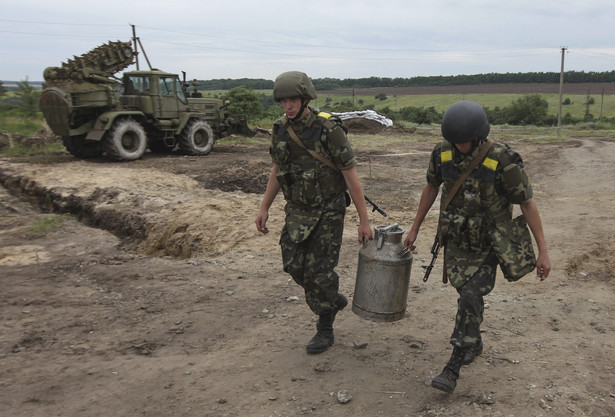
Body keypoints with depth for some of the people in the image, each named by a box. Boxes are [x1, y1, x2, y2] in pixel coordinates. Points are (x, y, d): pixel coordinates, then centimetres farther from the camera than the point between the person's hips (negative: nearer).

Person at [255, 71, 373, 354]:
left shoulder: (329, 130, -18)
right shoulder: (280, 130, 0)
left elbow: (351, 176, -15)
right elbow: (278, 170, 13)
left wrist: (364, 220, -15)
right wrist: (264, 207, 12)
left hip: (328, 211, -5)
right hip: (298, 210, 6)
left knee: (319, 270, -2)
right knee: (295, 265, 5)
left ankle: (325, 330, 20)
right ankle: (333, 300, 33)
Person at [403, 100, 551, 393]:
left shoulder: (503, 161, -22)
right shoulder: (442, 153, -10)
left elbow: (527, 203, -14)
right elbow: (431, 188, 7)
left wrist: (542, 251, -13)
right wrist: (415, 229, 11)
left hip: (487, 244, -4)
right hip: (455, 239, 4)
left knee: (471, 297, -12)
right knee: (466, 294, 12)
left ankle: (452, 369, -6)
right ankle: (474, 343, 39)